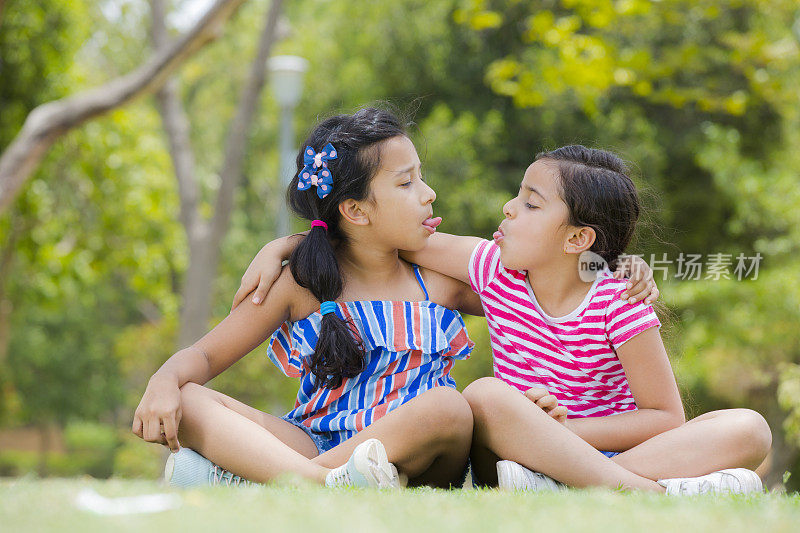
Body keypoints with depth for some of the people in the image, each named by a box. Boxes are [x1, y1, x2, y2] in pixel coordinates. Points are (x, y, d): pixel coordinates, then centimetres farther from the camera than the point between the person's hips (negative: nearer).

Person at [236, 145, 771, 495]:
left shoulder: (620, 302, -9)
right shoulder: (496, 270, 0)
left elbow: (666, 417, -11)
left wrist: (564, 433, -21)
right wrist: (278, 248, -1)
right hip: (515, 461, 2)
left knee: (749, 428, -25)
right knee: (485, 396, -32)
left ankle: (561, 491, -44)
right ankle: (657, 496, -39)